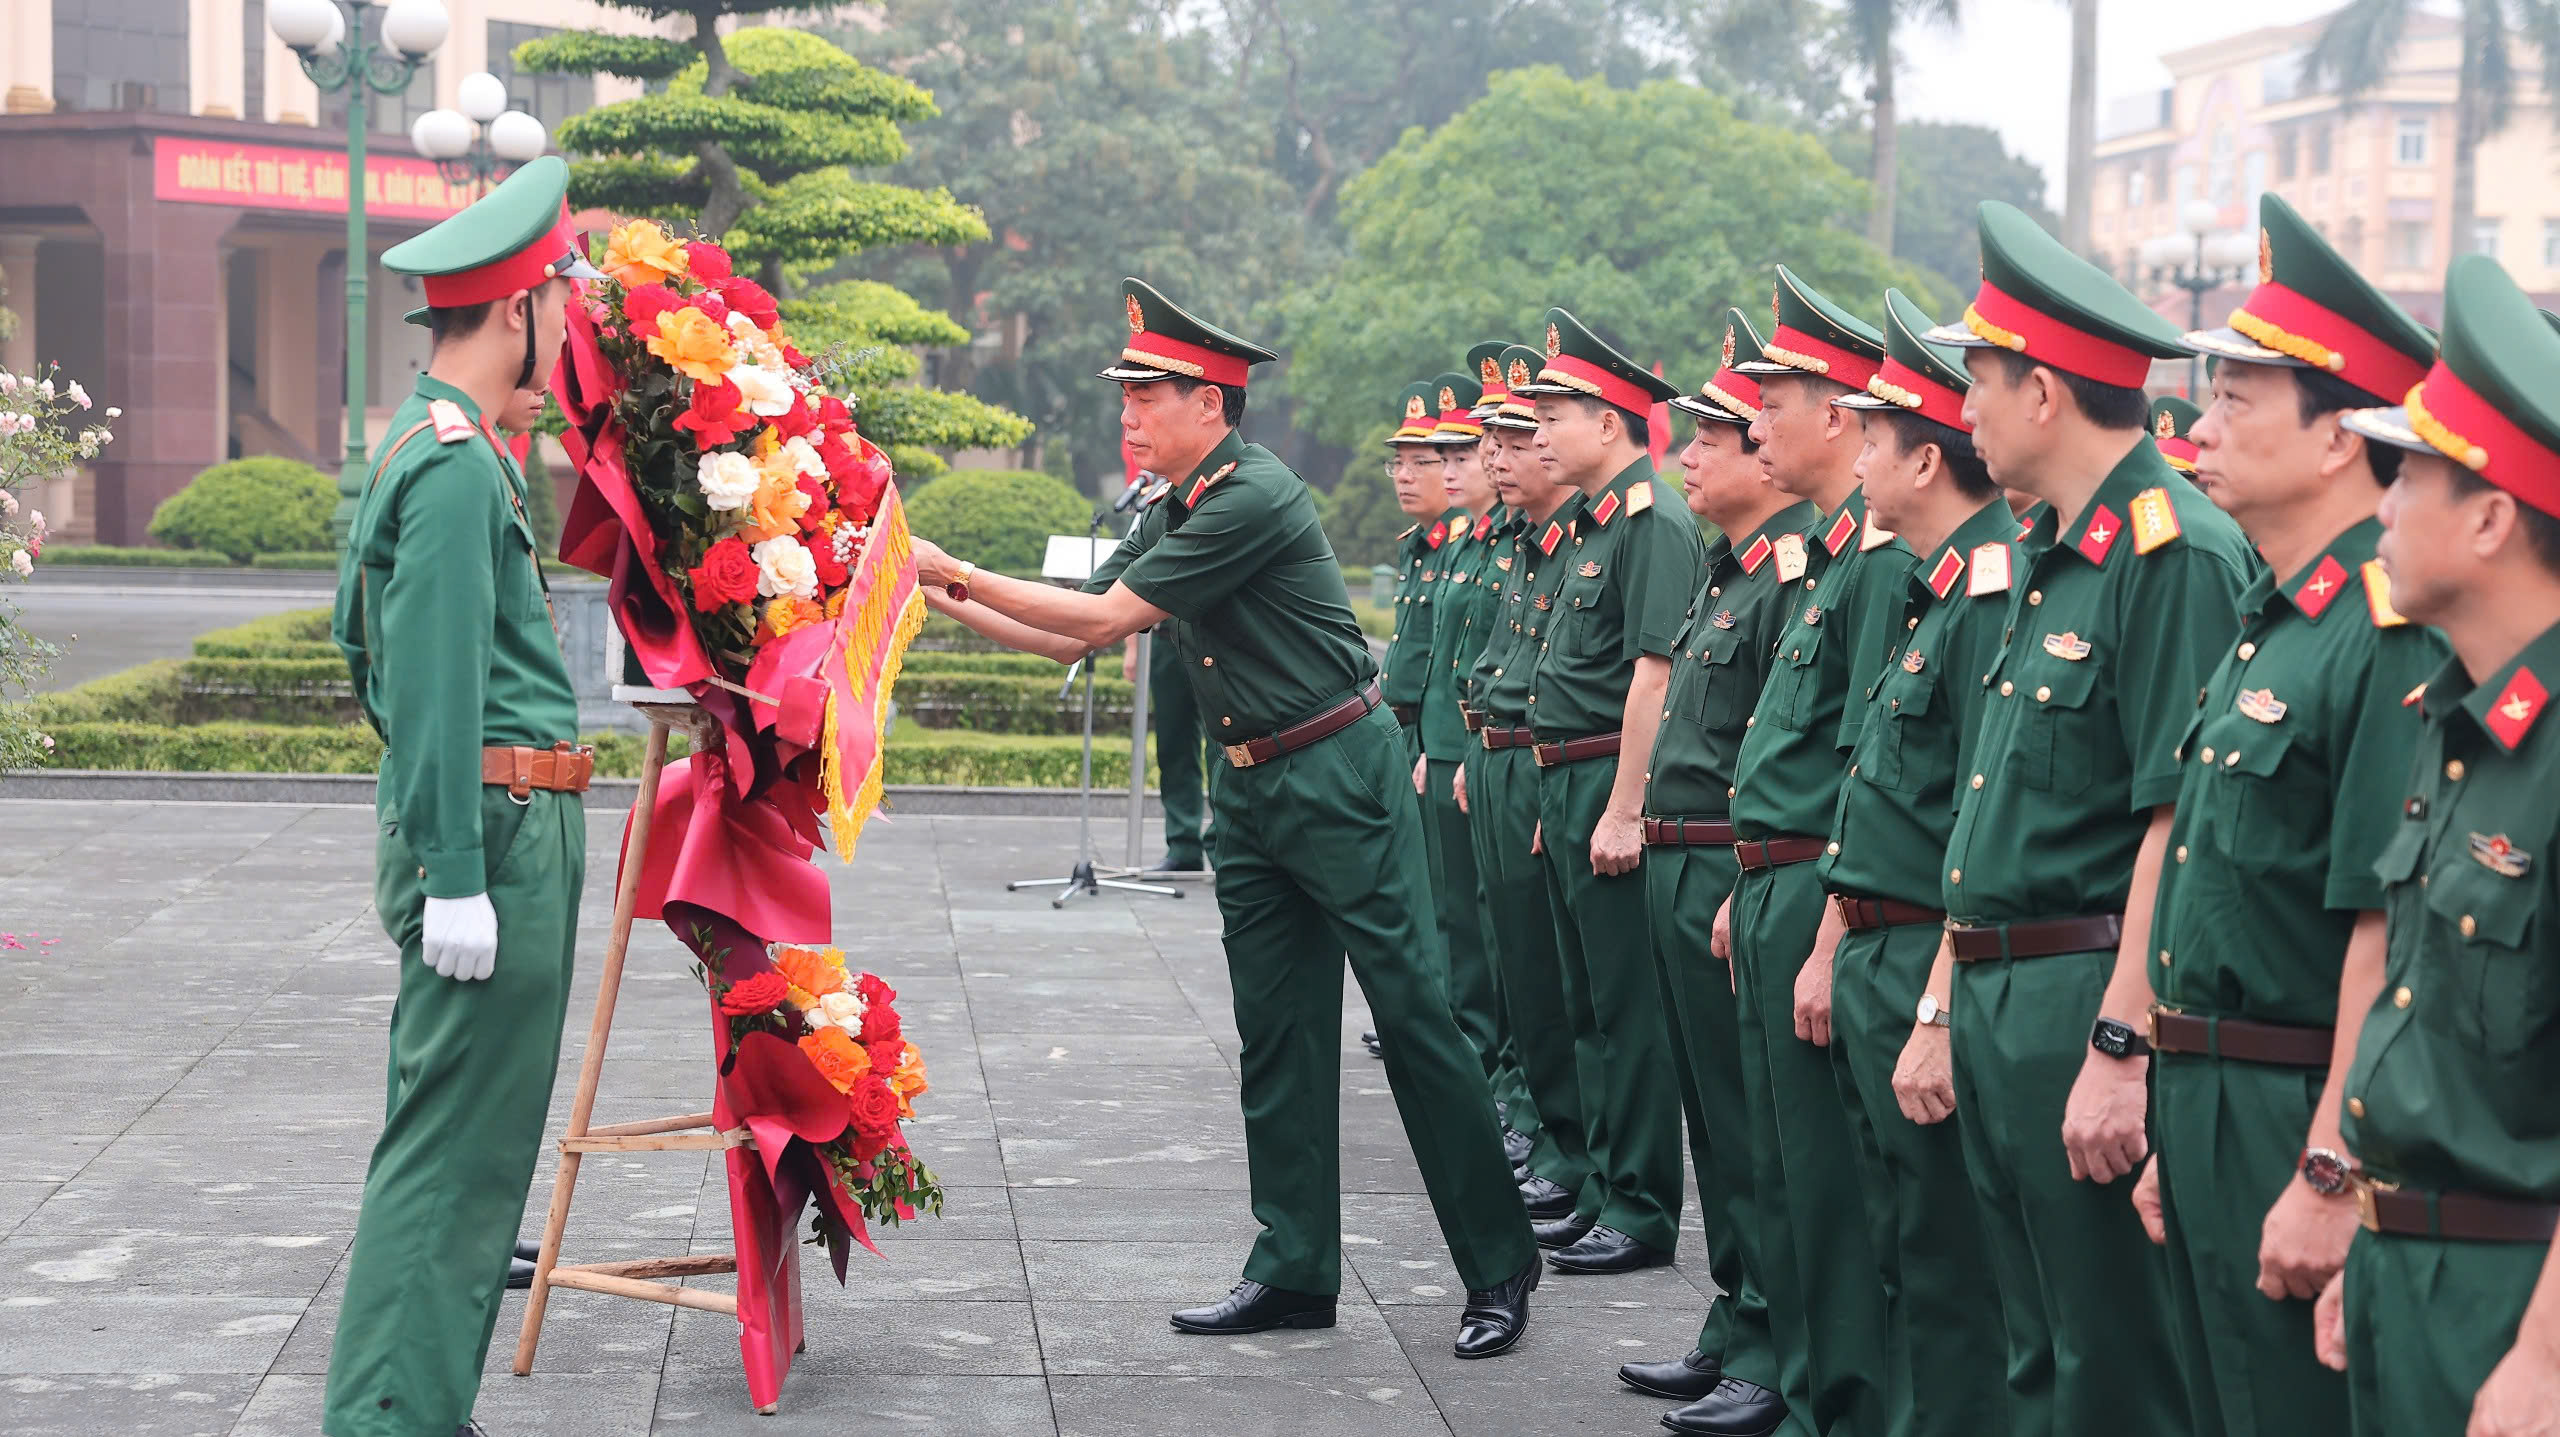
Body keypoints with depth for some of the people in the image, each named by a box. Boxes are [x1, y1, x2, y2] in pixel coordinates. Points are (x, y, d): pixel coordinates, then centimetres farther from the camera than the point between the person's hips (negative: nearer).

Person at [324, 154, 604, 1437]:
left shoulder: (416, 445, 17)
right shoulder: (457, 466, -15)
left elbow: (359, 640, 24)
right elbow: (441, 685, -20)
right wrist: (456, 879, -21)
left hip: (474, 826, 11)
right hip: (497, 828, -11)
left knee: (466, 1146, 15)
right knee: (452, 1150, -8)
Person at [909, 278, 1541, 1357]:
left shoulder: (1253, 498, -18)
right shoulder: (1179, 512, 12)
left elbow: (1102, 618, -18)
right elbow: (1079, 641, 16)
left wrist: (958, 571, -13)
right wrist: (954, 604, 7)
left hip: (1340, 781, -9)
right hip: (1252, 792, 9)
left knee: (1414, 1016, -5)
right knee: (1277, 1035, 10)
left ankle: (1498, 1270, 2)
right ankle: (1295, 1272, 17)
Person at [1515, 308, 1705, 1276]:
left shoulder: (1653, 525, -15)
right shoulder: (1589, 527, 16)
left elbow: (1653, 679, -21)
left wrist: (1623, 810, -24)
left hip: (1611, 786, -10)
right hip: (1568, 786, 10)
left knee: (1629, 1006, -5)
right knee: (1587, 1002, 16)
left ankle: (1643, 1212, 0)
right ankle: (1603, 1184, 25)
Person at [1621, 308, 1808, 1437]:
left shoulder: (1798, 572, -16)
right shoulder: (1730, 570, 16)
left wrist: (1753, 893, -23)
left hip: (1737, 876, -10)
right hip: (1681, 873, 10)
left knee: (1752, 1130, -3)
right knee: (1717, 1120, 16)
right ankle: (1732, 1335, 26)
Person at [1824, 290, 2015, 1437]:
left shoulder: (1995, 592, -18)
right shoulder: (1927, 588, 14)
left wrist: (1941, 1015, -23)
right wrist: (1841, 948, 18)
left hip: (1932, 969, -10)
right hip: (1875, 957, 10)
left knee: (1946, 1271, -2)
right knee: (1898, 1251, 18)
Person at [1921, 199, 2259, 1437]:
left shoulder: (2177, 554, -16)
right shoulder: (2043, 552, 14)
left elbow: (2180, 822, -22)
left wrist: (2122, 1046, -24)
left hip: (2089, 998, -10)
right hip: (1998, 998, 10)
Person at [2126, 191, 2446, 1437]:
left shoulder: (2389, 639, -18)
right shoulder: (2270, 624, 14)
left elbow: (2386, 931, -23)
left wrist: (2329, 1179, -24)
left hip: (2296, 1124, -10)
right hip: (2211, 1109, 10)